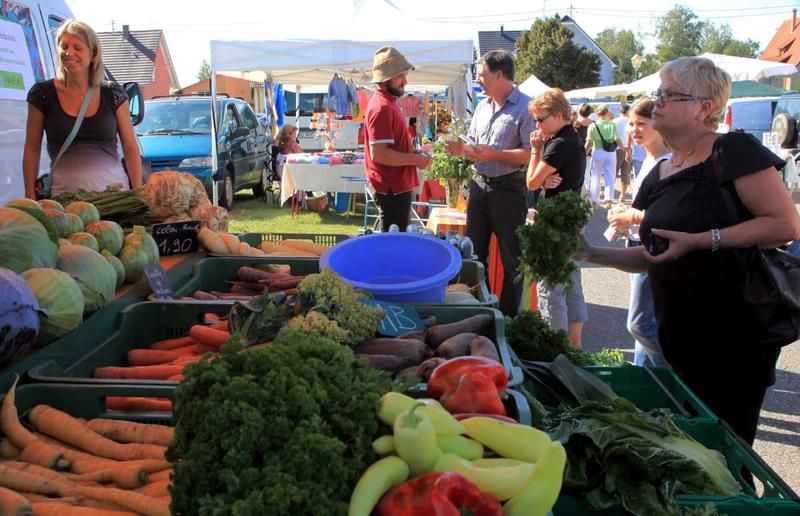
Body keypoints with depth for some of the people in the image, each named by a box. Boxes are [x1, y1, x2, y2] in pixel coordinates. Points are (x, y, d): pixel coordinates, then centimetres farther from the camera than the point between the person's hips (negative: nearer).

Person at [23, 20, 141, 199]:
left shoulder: (113, 94, 4)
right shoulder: (42, 94, 4)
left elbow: (131, 147, 5)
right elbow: (32, 150, 7)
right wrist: (30, 197, 1)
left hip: (114, 188, 0)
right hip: (64, 193, 0)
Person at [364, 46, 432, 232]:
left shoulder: (388, 102, 14)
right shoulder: (381, 107, -18)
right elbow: (378, 154, -26)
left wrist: (413, 152, 8)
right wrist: (415, 159, -17)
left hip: (397, 185, 10)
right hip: (391, 189, -10)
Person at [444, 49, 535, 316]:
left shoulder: (525, 107, -13)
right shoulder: (482, 106, 12)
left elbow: (531, 154, -20)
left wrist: (492, 154, -23)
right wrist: (462, 149, -3)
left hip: (509, 189, -7)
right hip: (479, 184, 8)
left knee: (511, 258, 5)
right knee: (474, 252, 15)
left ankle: (509, 317, 18)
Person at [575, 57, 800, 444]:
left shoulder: (733, 151, -12)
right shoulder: (658, 176, 10)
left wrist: (700, 240, -23)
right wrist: (592, 254, 2)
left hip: (734, 336, -7)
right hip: (678, 336, 7)